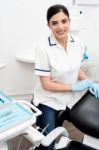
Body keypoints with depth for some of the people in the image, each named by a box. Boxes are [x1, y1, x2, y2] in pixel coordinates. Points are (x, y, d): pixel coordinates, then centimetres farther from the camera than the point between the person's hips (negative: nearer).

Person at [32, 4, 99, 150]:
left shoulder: (76, 43, -9)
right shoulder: (44, 48, -24)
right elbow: (46, 84, -20)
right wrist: (74, 87, -19)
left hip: (67, 100, 5)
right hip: (47, 102, -5)